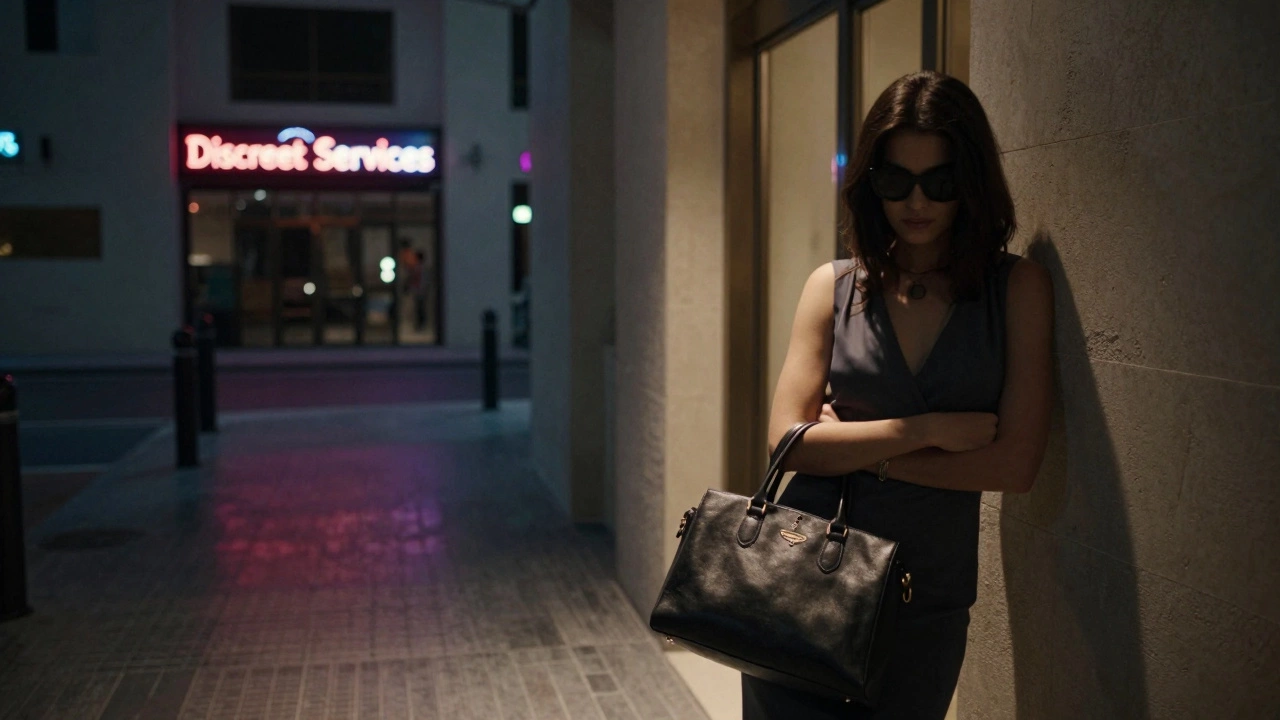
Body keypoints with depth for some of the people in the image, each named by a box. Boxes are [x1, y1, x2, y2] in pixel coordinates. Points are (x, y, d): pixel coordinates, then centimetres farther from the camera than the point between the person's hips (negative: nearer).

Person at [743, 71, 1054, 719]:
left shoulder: (1017, 289, -4)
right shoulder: (833, 287, 0)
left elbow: (1014, 464, -11)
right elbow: (789, 440, -7)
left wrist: (856, 450, -11)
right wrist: (928, 429, -14)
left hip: (928, 598, 0)